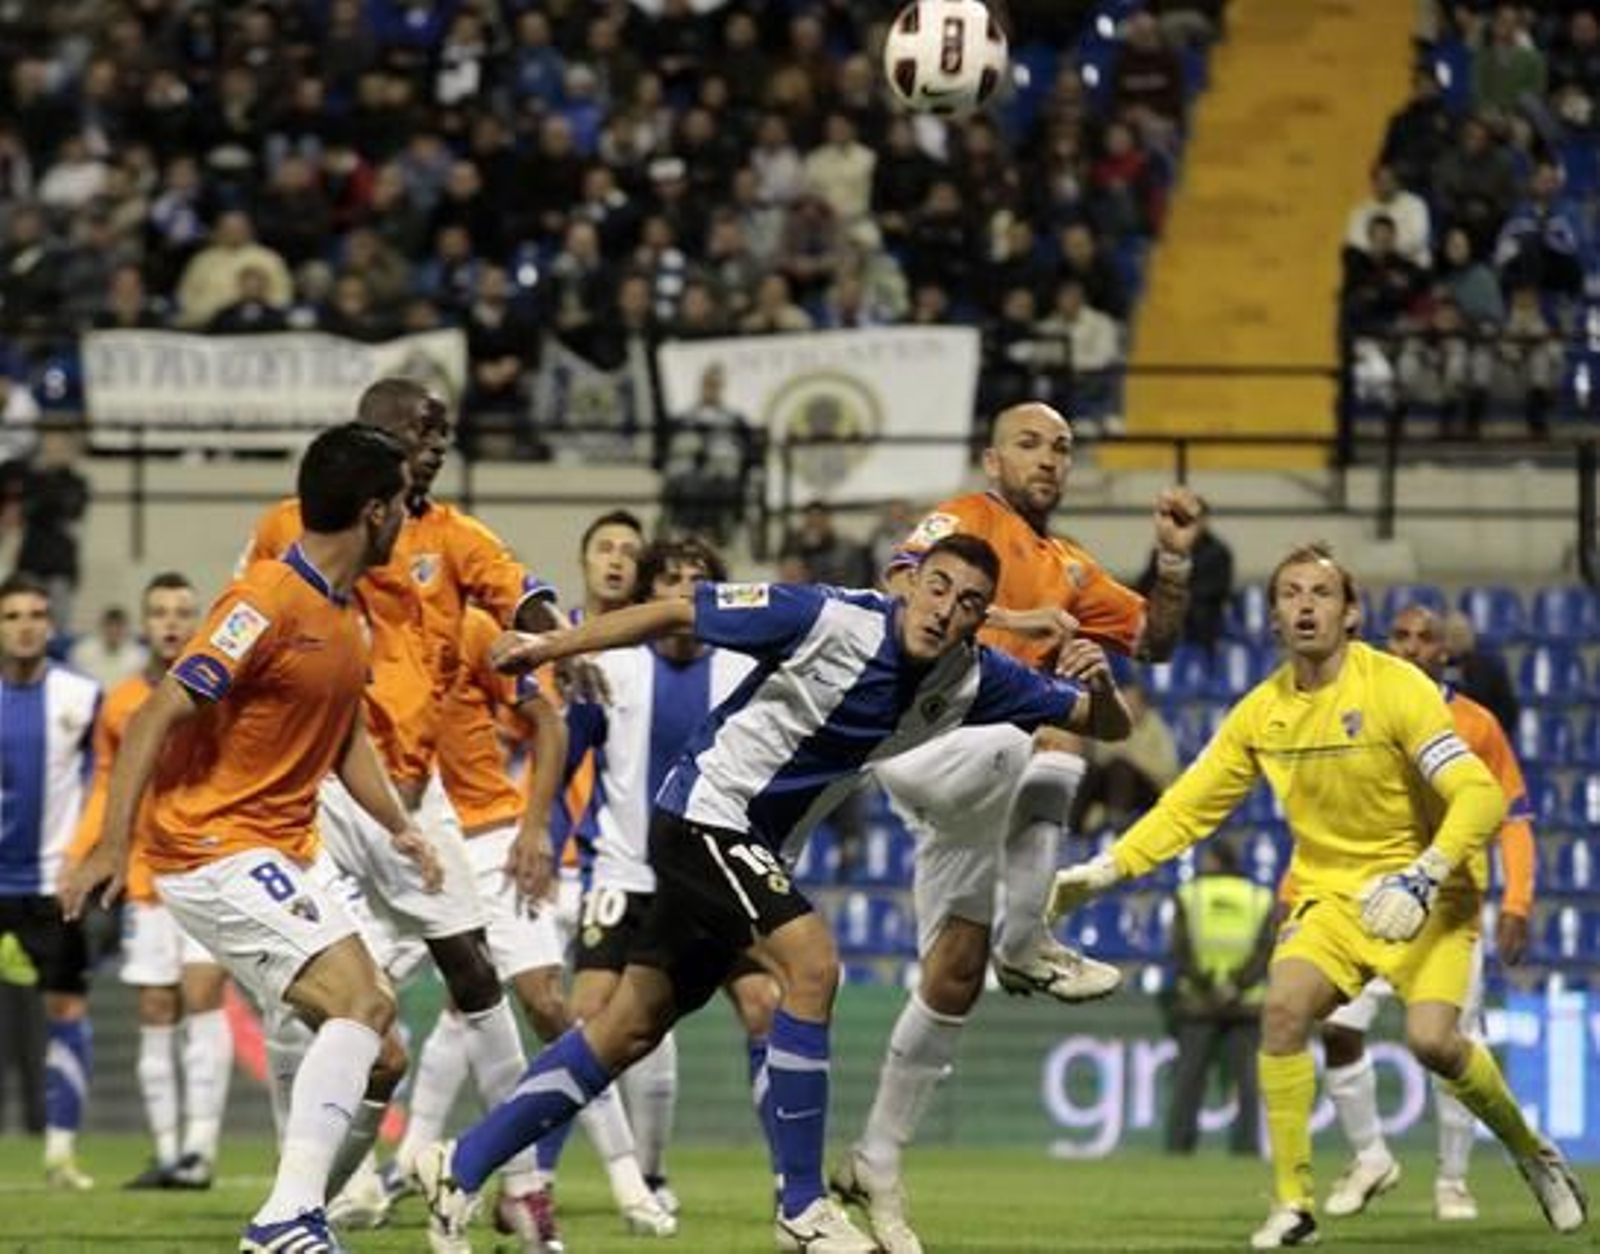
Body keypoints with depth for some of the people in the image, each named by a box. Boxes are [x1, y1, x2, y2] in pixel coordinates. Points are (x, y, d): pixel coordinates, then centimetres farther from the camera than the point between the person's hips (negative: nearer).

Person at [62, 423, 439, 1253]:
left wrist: (398, 827, 10)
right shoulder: (269, 602, -17)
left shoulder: (346, 614, 12)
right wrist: (111, 845, -25)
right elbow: (159, 717, -19)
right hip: (215, 851, -10)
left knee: (378, 1060, 5)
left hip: (285, 857, 10)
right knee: (362, 1000, -24)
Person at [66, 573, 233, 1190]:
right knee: (156, 1015, 4)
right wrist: (77, 856, 4)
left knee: (202, 997, -14)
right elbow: (107, 790, 16)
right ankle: (167, 1151, 9)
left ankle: (200, 1145, -15)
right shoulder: (119, 704, 8)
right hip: (147, 878, 4)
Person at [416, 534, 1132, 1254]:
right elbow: (677, 613, -13)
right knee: (810, 963, -24)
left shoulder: (973, 680, -5)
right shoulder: (829, 621, -22)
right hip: (707, 811, -8)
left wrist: (1100, 686, -25)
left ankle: (460, 1167, 20)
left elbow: (1107, 726, -1)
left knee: (633, 1028, 10)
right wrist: (549, 648, -10)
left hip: (758, 851, 8)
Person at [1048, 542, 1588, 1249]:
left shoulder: (1396, 688, -15)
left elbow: (1480, 796, -22)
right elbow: (1188, 807, 8)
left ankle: (1534, 1156, 5)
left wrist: (1422, 878, -35)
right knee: (1284, 1006, -24)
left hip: (1425, 898, -4)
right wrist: (1106, 870, -4)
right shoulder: (1262, 713, 0)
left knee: (1432, 1039, -24)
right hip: (1328, 893, 4)